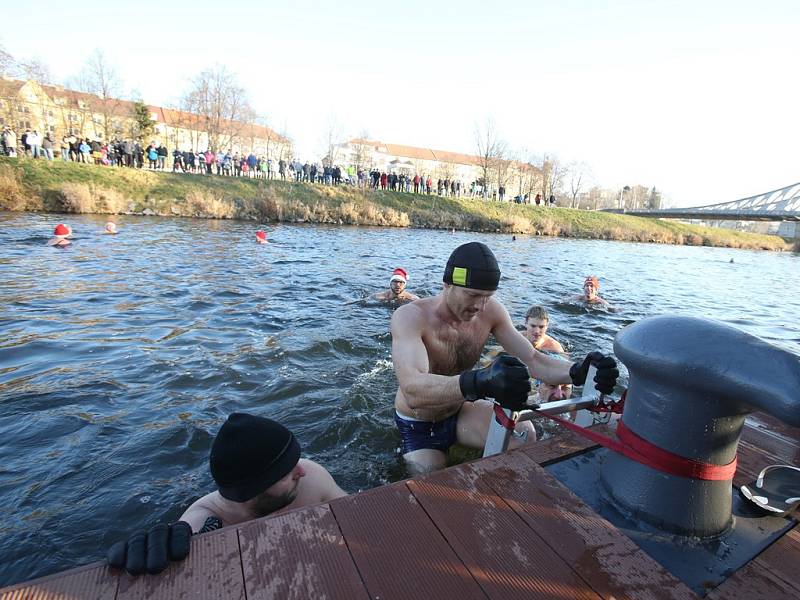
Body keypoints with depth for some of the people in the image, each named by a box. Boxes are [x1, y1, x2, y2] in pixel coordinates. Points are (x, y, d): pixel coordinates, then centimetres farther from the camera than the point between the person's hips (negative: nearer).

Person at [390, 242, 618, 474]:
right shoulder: (410, 316, -30)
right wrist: (480, 382, -63)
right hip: (418, 427, -3)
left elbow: (532, 359, -12)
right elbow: (413, 391, -45)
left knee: (523, 433, -17)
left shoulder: (490, 311, -13)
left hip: (459, 411, 4)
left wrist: (577, 372, -34)